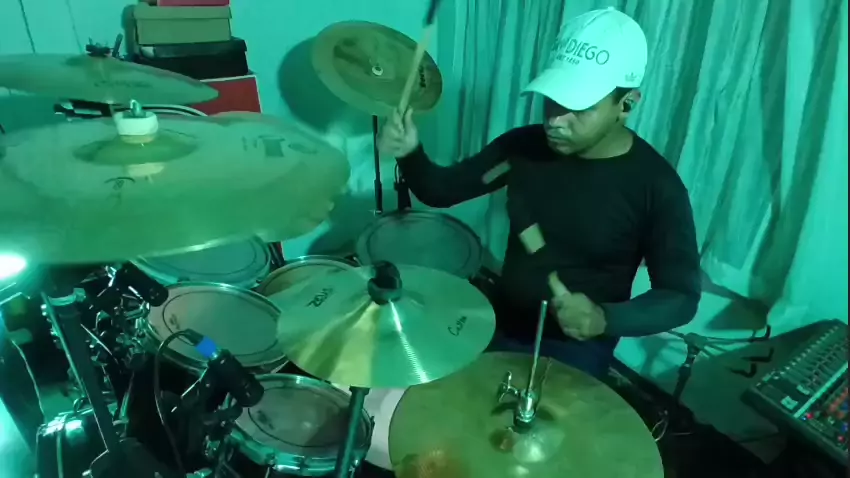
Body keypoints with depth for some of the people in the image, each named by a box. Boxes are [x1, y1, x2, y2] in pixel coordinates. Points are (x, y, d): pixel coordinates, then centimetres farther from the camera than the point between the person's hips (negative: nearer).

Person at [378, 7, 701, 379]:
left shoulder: (657, 187, -19)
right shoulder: (524, 145, -9)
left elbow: (681, 297, -13)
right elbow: (442, 191, -1)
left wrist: (605, 319, -31)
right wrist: (409, 153, -23)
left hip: (577, 348, -3)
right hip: (502, 327, 4)